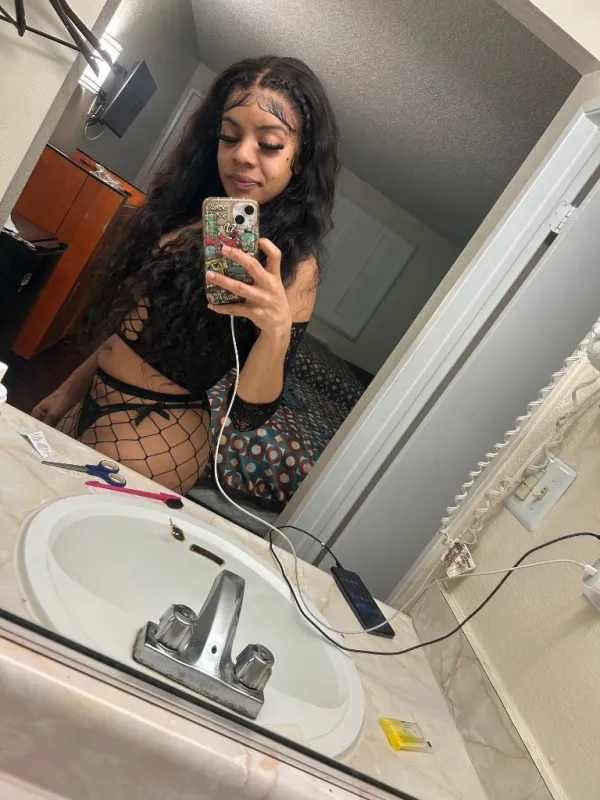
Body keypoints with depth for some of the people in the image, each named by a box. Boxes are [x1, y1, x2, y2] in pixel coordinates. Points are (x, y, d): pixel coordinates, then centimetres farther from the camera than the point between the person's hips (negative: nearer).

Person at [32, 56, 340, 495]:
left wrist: (277, 328, -36)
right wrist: (71, 388, 19)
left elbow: (247, 415, -19)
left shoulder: (294, 266, -18)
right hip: (93, 404, 7)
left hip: (160, 435, -7)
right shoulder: (194, 211, 3)